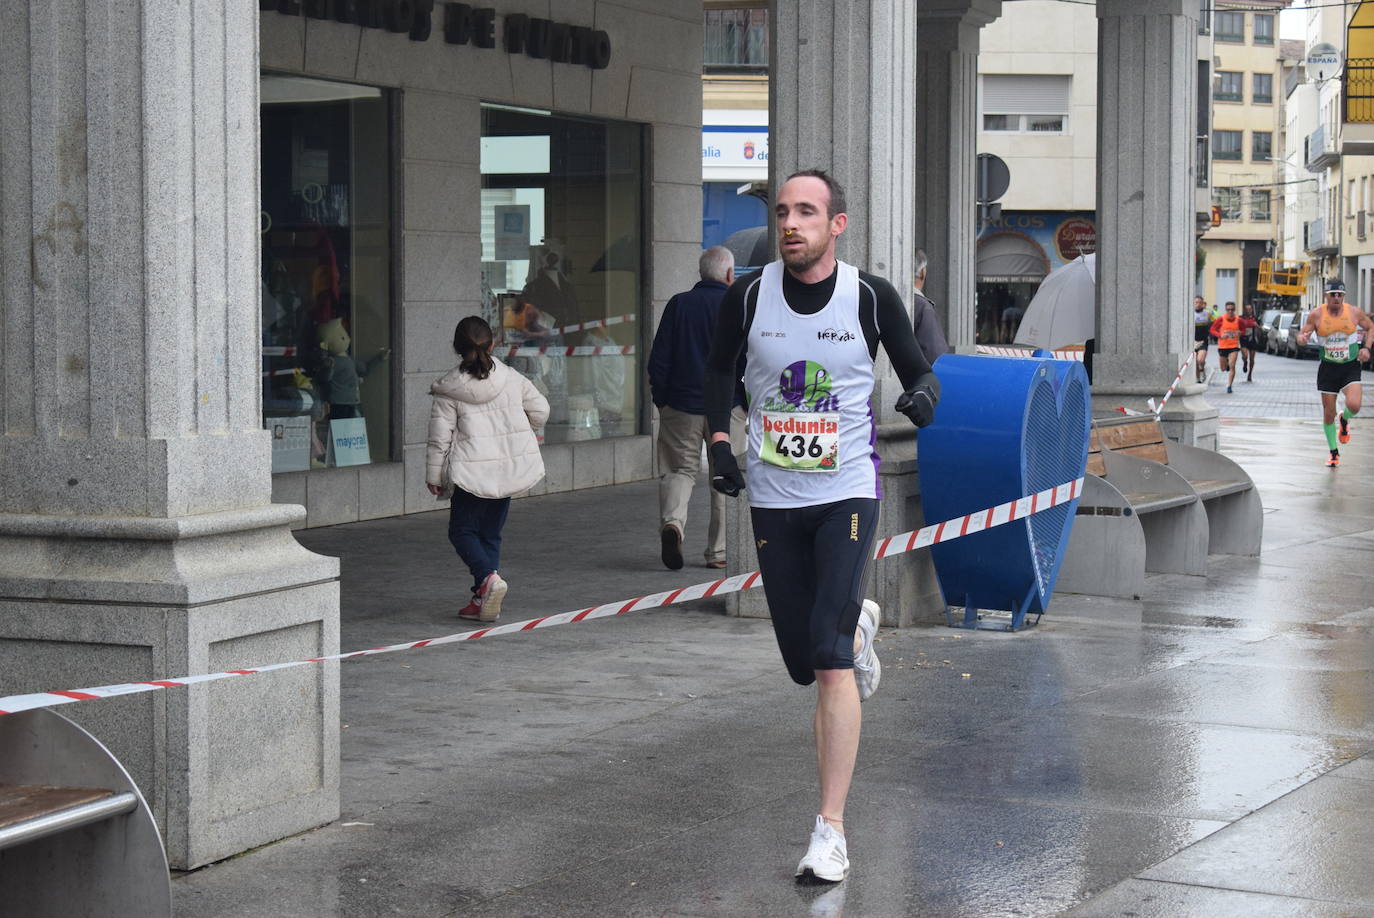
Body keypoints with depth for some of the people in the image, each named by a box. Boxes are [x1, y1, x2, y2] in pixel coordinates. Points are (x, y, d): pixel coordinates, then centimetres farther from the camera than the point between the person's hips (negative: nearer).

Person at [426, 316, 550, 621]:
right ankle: (482, 600, 8)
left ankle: (488, 577, -18)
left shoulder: (448, 390, -6)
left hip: (472, 470, -4)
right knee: (490, 532, 13)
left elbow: (440, 436, -5)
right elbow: (539, 411, 11)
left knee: (462, 530, 7)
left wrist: (434, 475, 4)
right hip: (510, 467, 4)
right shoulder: (512, 378, 3)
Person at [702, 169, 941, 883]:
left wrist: (924, 395, -18)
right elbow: (718, 367, 15)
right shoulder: (748, 295, -2)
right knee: (803, 662, 10)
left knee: (831, 662, -16)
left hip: (846, 494, -3)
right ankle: (858, 625, 48)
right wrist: (719, 438, 1)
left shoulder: (871, 297, -7)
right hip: (772, 499, 3)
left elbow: (918, 368, 5)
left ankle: (830, 828, -12)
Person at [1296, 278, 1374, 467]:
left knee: (1354, 405, -22)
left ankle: (1344, 420, 16)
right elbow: (1302, 335, 1)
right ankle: (1334, 453, 22)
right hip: (1328, 367, 1)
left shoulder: (1355, 313, -6)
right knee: (1328, 413, 4)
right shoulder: (1316, 315, -7)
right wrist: (1302, 338, -24)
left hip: (1351, 366, -1)